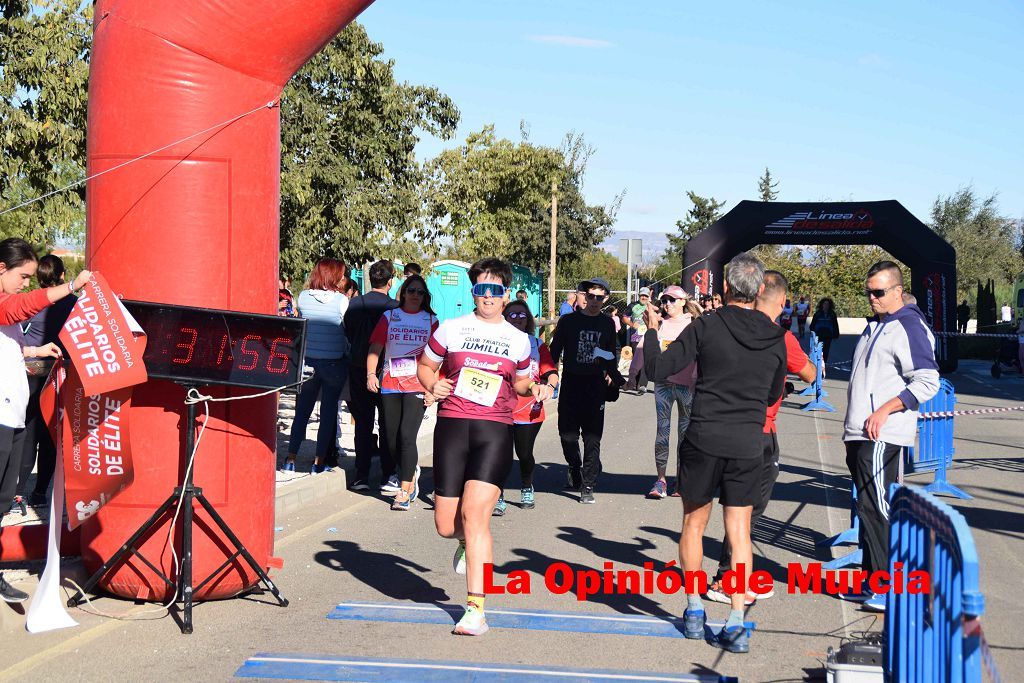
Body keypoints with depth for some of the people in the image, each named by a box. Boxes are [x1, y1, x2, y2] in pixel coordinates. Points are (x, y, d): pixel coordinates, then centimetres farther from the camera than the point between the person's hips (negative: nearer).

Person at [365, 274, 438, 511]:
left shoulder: (430, 320, 8)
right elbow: (375, 348, 6)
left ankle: (405, 492, -8)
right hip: (390, 385, 2)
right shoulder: (389, 316, 9)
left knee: (407, 436, -14)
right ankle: (411, 473, 30)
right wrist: (371, 374, -9)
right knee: (391, 440, 4)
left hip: (417, 387, -2)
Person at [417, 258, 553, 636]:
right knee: (445, 526, 2)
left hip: (495, 431, -1)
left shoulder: (519, 340, 12)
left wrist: (535, 388, 4)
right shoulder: (451, 329, 8)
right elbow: (424, 366, 18)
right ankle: (468, 541, 42)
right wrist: (432, 384, -4)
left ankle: (475, 609, -13)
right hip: (452, 427, 1)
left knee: (475, 514, -16)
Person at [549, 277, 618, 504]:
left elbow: (611, 354, 19)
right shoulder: (568, 321, 4)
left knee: (592, 438, -3)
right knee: (568, 434, 0)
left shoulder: (607, 324, 10)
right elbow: (554, 351, 6)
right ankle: (575, 467, 30)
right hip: (570, 383, 0)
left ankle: (587, 486, 0)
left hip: (596, 385, 1)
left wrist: (609, 373, 4)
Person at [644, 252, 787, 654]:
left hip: (703, 439, -2)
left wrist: (651, 330, 9)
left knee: (694, 523, 15)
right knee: (739, 531, 6)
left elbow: (659, 370, -6)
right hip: (749, 444, 2)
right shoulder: (775, 338, 4)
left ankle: (694, 610, 21)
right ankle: (736, 624, 1)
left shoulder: (706, 327, -7)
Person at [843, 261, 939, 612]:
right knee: (869, 508, 13)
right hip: (861, 435, 10)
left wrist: (885, 411, -21)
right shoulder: (876, 327, 20)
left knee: (877, 508, -11)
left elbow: (928, 382, -17)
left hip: (881, 436, -10)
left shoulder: (909, 327, -10)